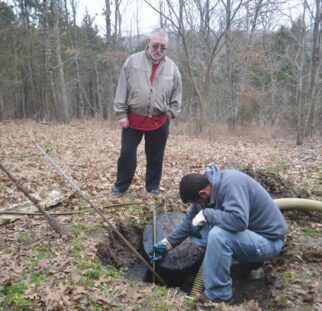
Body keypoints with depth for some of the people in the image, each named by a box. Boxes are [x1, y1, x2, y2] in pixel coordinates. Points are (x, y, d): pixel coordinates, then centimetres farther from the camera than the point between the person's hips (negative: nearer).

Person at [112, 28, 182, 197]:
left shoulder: (172, 67, 2)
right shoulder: (133, 61, -3)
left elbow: (176, 94, 9)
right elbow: (122, 89, -3)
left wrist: (170, 114, 0)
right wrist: (121, 113, -6)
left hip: (159, 121, 1)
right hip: (133, 118, -1)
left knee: (155, 156, 11)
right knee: (127, 153, 5)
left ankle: (153, 185, 29)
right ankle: (121, 185, 22)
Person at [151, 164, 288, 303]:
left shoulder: (231, 184, -29)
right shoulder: (206, 186, -2)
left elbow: (239, 220, -42)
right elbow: (190, 219, 7)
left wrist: (205, 214, -27)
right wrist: (167, 243, 8)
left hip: (268, 240, -9)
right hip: (250, 231, 9)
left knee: (218, 235, -32)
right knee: (196, 229, 3)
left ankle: (218, 295, -13)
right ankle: (249, 259, 9)